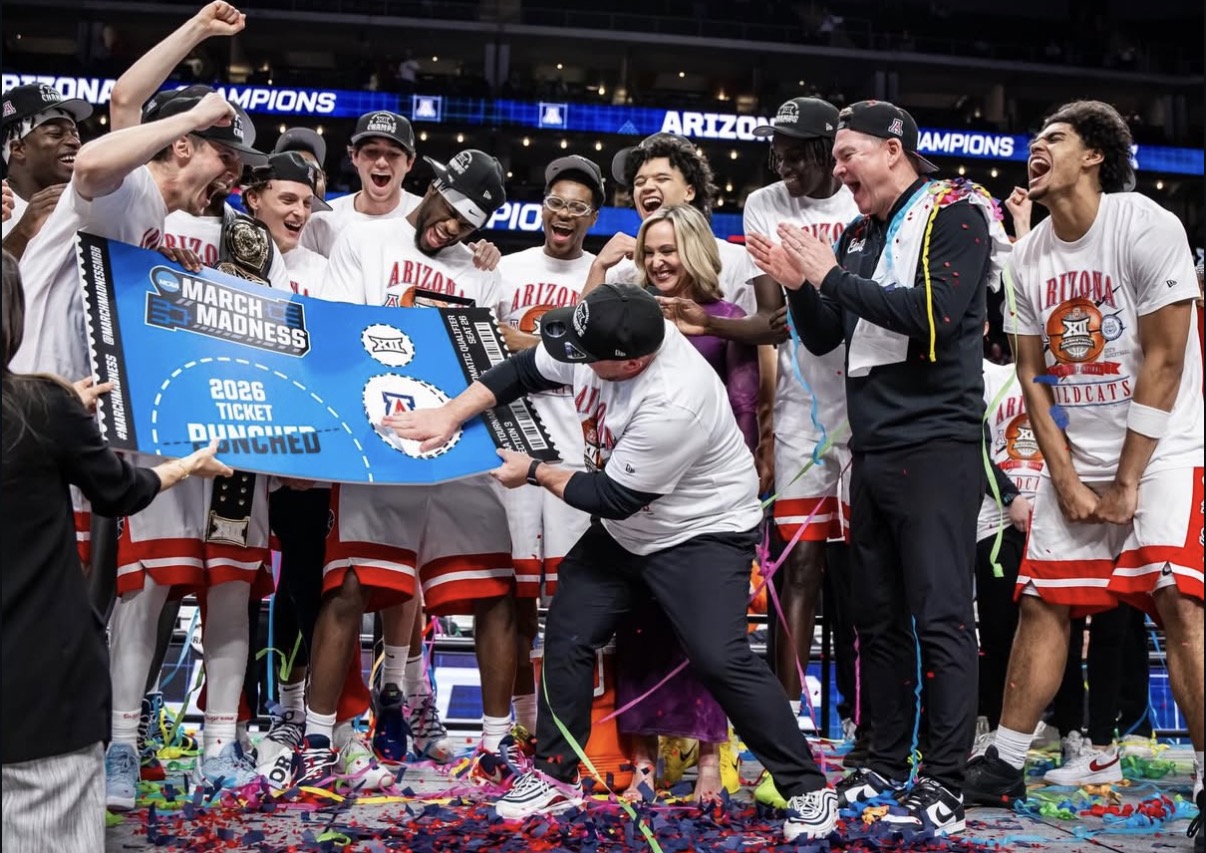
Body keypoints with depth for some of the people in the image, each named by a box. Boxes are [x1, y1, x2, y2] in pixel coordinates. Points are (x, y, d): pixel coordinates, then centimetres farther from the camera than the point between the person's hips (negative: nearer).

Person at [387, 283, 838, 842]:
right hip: (622, 531, 8)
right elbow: (523, 371, 2)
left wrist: (535, 473, -12)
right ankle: (555, 777, 22)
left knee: (720, 659, -19)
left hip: (704, 533, -8)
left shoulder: (672, 404, -37)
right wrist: (452, 415, -8)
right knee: (567, 636, 6)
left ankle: (807, 788, -4)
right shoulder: (598, 339, -15)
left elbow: (614, 498, -25)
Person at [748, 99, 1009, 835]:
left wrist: (832, 277, -15)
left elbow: (935, 315, -21)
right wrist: (799, 286, 0)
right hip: (872, 451, 8)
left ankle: (944, 787, -4)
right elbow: (824, 339, 19)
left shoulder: (955, 215, -6)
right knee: (879, 616, 11)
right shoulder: (861, 235, 15)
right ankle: (888, 765, 20)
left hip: (936, 446, -8)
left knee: (941, 617, -7)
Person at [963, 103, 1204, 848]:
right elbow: (1034, 372, 8)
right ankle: (1005, 765, 13)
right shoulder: (1030, 255, 6)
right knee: (1043, 606, 4)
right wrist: (1067, 479, -2)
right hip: (1074, 461, 6)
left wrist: (1128, 483, -13)